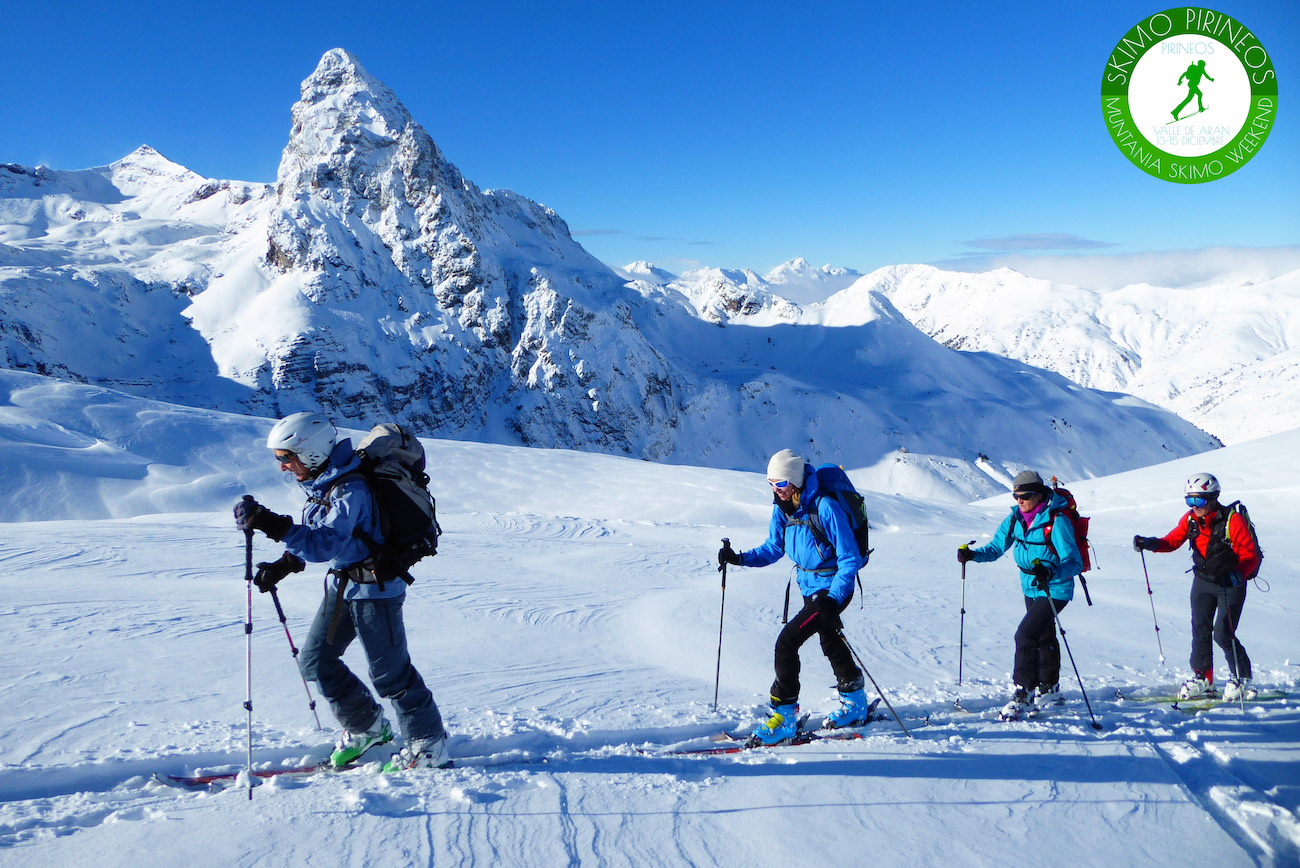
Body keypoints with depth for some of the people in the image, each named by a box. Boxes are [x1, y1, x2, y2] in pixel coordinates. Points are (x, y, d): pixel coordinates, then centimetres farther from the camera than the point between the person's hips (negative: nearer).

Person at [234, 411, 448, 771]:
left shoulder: (350, 489, -25)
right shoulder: (322, 483, 5)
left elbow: (325, 544, -35)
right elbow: (314, 537, 19)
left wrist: (271, 524, -39)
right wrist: (282, 566, 9)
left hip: (375, 585, -9)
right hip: (342, 583, 9)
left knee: (389, 671, -1)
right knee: (315, 660, 11)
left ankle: (429, 743, 17)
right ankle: (368, 727, 28)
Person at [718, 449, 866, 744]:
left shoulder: (824, 507, -25)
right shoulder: (783, 508, -2)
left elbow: (850, 559, -22)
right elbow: (773, 549, 10)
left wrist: (833, 599, -29)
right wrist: (740, 558, -6)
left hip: (833, 588, -9)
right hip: (809, 587, 9)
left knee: (786, 642, -15)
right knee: (830, 643, 23)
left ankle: (784, 717, -5)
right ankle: (855, 704, 44)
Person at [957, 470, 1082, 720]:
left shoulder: (1057, 521, -23)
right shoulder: (1015, 518, -3)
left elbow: (1075, 563, -27)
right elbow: (996, 548, 1)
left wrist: (1051, 573, -45)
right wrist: (973, 554, -18)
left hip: (1055, 589, -7)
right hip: (1030, 587, 7)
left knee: (1025, 634, -19)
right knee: (1043, 637, 23)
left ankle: (1023, 696, -11)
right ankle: (1049, 689, 43)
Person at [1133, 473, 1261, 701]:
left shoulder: (1232, 521, -21)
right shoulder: (1190, 519, -6)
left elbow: (1250, 555, -19)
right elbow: (1173, 540, 1)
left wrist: (1237, 575, -37)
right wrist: (1150, 543, -18)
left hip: (1231, 582, -5)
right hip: (1202, 581, 5)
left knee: (1223, 634, -10)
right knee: (1200, 630, 3)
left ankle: (1241, 679, 10)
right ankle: (1202, 678, 16)